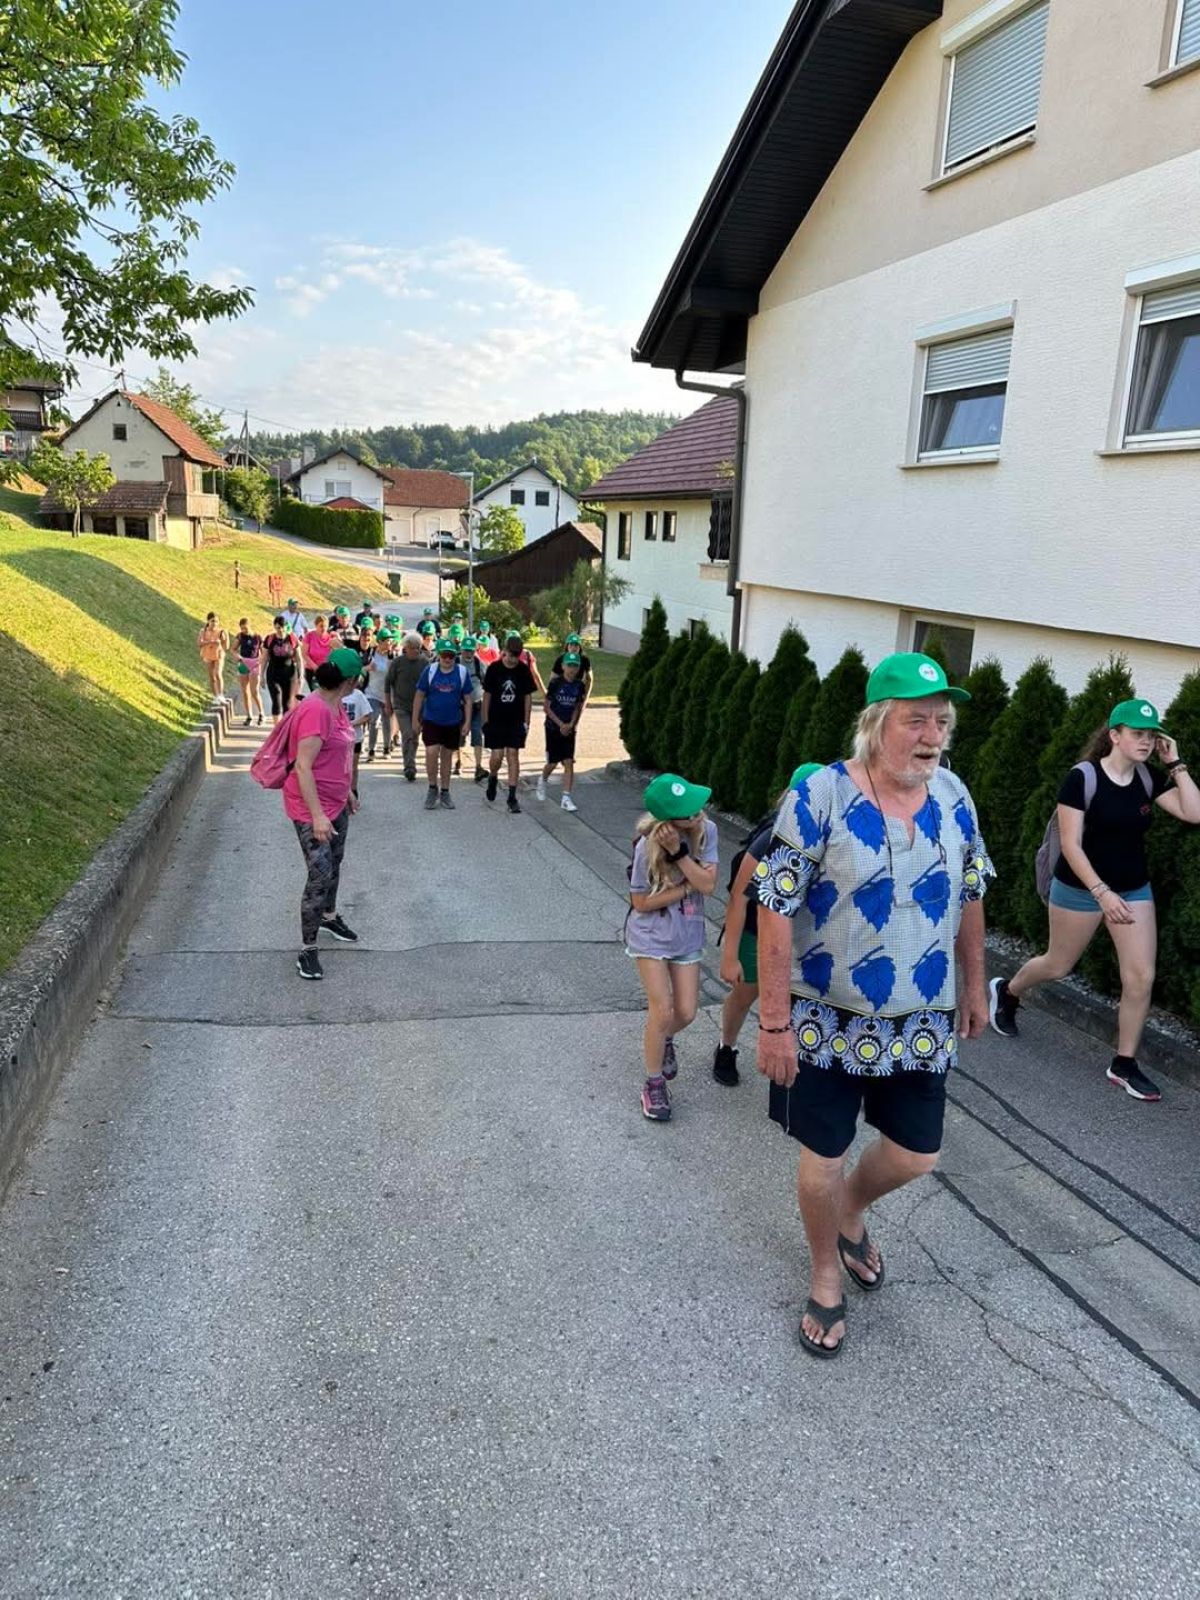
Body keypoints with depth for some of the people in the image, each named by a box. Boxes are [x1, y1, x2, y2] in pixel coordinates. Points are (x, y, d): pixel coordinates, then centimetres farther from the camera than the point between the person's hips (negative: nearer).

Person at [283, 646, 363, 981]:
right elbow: (302, 767, -28)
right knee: (320, 875, -8)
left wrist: (347, 791, 26)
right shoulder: (315, 710, -25)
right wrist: (317, 815, -31)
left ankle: (329, 917, 46)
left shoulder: (334, 705, 5)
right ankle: (307, 950, 3)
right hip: (312, 808, -10)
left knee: (334, 864, 23)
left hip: (336, 803, 10)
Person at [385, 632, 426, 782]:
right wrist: (388, 704, 4)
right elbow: (388, 682, 4)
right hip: (401, 706, -3)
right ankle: (410, 768, -16)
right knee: (407, 736, -14)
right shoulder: (397, 662, -4)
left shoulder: (424, 663, 1)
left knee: (414, 737, 8)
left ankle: (409, 768, 23)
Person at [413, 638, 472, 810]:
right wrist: (415, 719, 0)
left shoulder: (462, 672, -4)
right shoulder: (430, 671, -6)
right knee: (431, 753, -14)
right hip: (431, 720, -1)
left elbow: (467, 699, 2)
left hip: (453, 723, 1)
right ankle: (433, 788, 6)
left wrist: (467, 722, -2)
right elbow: (420, 696, 0)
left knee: (447, 757, 11)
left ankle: (445, 793, 23)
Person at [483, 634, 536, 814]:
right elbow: (487, 695, 1)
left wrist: (526, 721, 1)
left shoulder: (524, 670, -2)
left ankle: (512, 797, 1)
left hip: (516, 722, 1)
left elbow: (528, 697, 4)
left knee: (513, 756, -2)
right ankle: (492, 778, 31)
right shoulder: (494, 668, -5)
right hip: (496, 721, -1)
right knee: (497, 756, -3)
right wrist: (485, 720, -1)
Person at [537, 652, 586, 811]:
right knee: (553, 762, 5)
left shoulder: (579, 686, 1)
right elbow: (547, 707, -7)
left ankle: (567, 798, -3)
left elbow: (577, 708, 8)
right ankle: (543, 780, 38)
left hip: (569, 728, 2)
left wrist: (571, 725, -8)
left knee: (569, 762, -6)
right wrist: (561, 724, -13)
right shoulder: (555, 683, -9)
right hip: (553, 727, -2)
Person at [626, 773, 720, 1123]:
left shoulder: (706, 830, -14)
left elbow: (708, 884, -18)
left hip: (687, 935, 4)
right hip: (651, 936, -4)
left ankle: (664, 1039, 43)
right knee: (662, 1011, -6)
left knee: (686, 1013, 7)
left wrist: (679, 853, -29)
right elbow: (641, 902, -16)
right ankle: (654, 1084, 15)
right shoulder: (648, 846, -24)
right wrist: (687, 886, -18)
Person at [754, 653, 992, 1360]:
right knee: (823, 1162, 9)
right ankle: (828, 1277, 38)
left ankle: (851, 1213, 48)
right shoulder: (820, 795, -19)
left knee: (916, 1156, 14)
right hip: (828, 1022, -4)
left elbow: (969, 894, 11)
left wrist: (974, 985, 16)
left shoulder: (954, 795, -3)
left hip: (921, 1023, 5)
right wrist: (775, 1022, -17)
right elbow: (776, 910, -18)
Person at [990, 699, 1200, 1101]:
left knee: (1141, 977, -1)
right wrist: (1101, 892, -23)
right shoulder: (1083, 777, -18)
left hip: (1134, 890, 5)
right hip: (1080, 888, -5)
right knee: (1058, 965, 13)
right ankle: (1006, 991, 44)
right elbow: (1070, 845, -19)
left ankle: (1124, 1065, 13)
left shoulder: (1150, 778, -1)